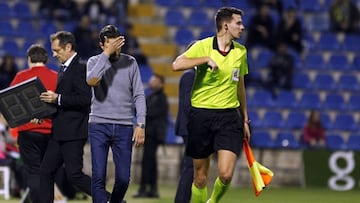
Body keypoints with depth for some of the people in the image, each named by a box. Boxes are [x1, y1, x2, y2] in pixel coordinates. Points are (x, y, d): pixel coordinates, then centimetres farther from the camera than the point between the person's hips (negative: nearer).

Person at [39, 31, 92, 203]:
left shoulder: (79, 68, -13)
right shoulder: (64, 68, 18)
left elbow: (85, 99, -22)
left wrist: (58, 98, -21)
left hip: (73, 133, -10)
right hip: (59, 133, 10)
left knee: (74, 175, -11)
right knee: (45, 172, 7)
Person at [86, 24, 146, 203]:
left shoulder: (130, 62, 6)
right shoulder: (94, 61, 3)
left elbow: (138, 95, 8)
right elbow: (92, 80, -20)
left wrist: (140, 124, 0)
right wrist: (107, 54, -19)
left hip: (124, 127, 1)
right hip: (98, 125, -1)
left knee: (123, 178, 0)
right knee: (99, 176, -8)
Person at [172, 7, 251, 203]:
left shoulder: (241, 52, 8)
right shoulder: (203, 46, -6)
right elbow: (176, 65, -20)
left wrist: (245, 119, 23)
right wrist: (206, 59, -24)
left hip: (229, 116, 3)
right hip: (201, 115, -3)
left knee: (226, 174, -12)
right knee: (200, 177, 3)